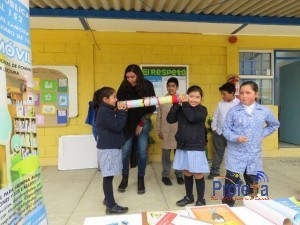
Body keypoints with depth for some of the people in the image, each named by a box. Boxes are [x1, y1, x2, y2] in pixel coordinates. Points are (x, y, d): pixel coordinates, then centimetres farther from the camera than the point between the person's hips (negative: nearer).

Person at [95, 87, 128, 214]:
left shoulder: (108, 111, 16)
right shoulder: (104, 111, -17)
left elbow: (117, 124, 17)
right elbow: (117, 126, -22)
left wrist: (122, 112, 5)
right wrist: (122, 111, -11)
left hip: (111, 147, 10)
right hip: (107, 148, -10)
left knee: (109, 176, 17)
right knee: (108, 177, -3)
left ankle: (107, 199, 30)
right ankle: (111, 206, 5)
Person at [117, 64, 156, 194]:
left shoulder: (147, 86, -9)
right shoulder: (124, 87, -6)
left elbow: (152, 107, -7)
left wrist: (141, 124, -7)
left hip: (143, 123, -1)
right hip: (127, 122, 1)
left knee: (142, 151, 3)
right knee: (125, 151, 2)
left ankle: (141, 179, 19)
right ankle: (124, 178, 20)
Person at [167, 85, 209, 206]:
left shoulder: (202, 110, -7)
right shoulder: (181, 109, 4)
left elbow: (192, 117, -25)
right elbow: (170, 119, -5)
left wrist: (185, 104, -15)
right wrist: (176, 105, -12)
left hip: (197, 148, -4)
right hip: (183, 147, 4)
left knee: (198, 175, 6)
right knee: (187, 173, 18)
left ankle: (201, 200, 25)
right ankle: (189, 196, 36)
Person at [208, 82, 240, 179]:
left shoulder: (239, 104, -10)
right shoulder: (220, 103, 3)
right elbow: (215, 116, 9)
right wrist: (213, 128, 5)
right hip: (219, 133, 4)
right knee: (218, 154, 15)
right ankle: (214, 172, 29)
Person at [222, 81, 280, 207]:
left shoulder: (264, 111, 1)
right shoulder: (233, 111, -8)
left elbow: (274, 125, 19)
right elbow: (225, 129, -5)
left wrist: (263, 134, 6)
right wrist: (235, 138, -21)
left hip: (254, 154, 3)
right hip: (236, 154, -2)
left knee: (252, 181, 17)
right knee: (232, 180, 1)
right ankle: (227, 203, 19)